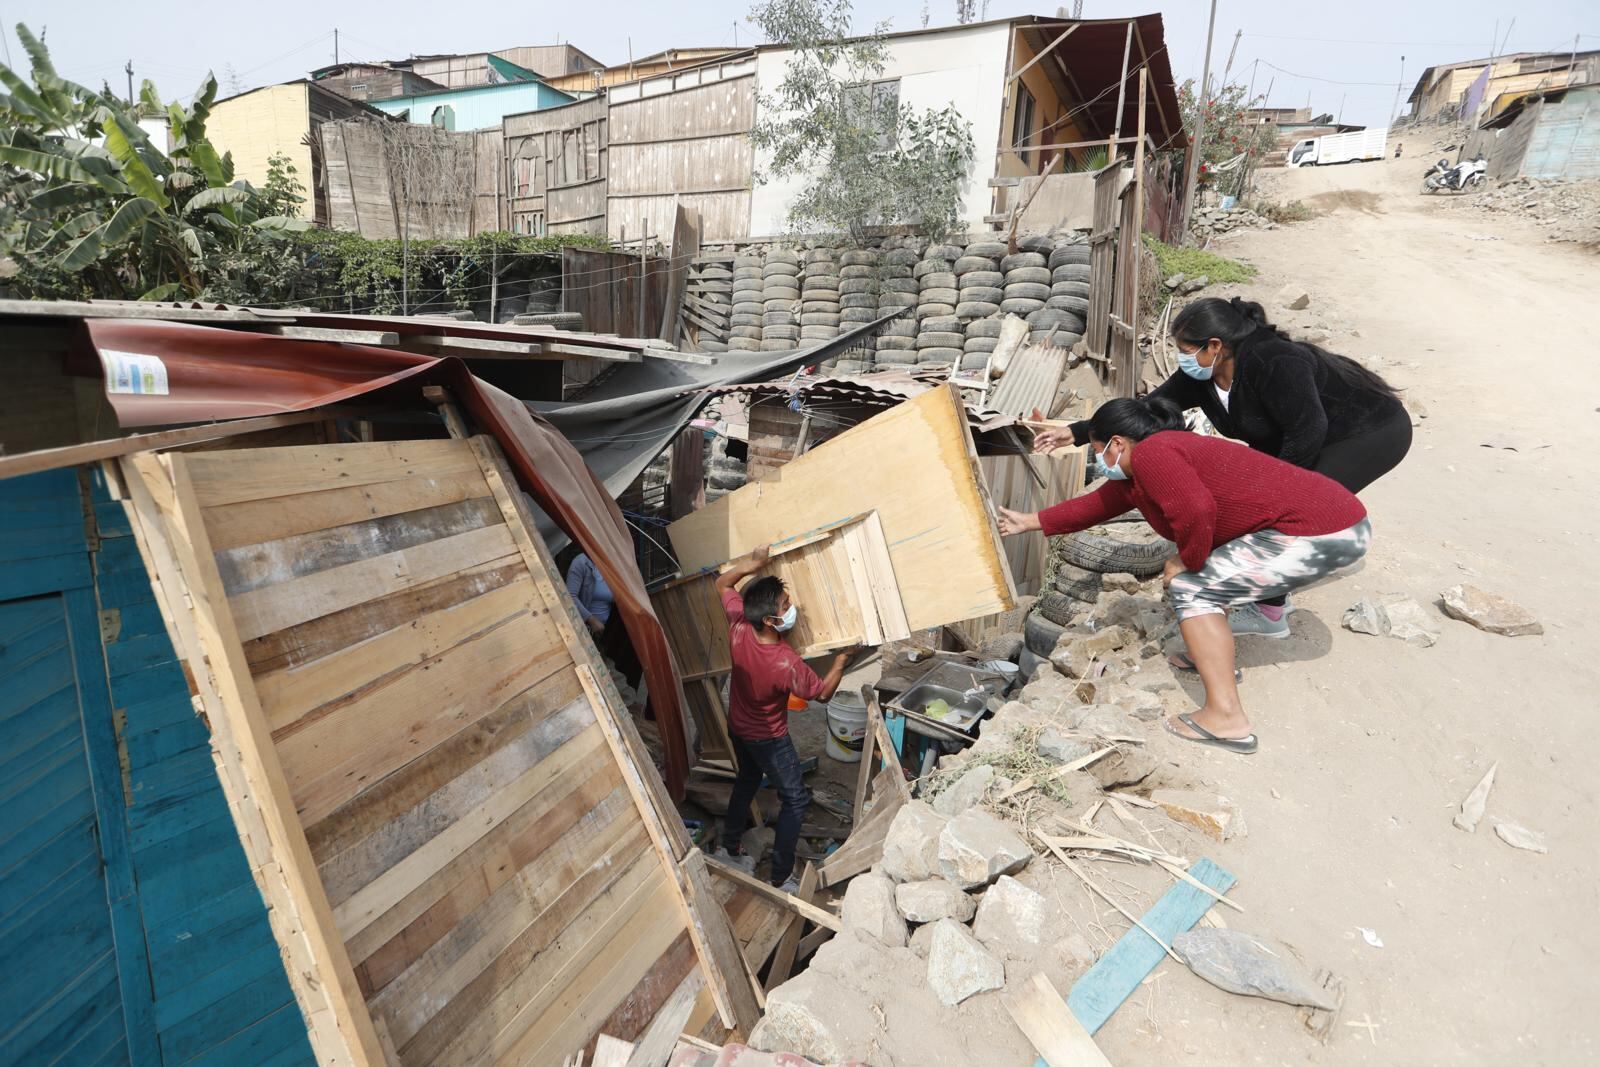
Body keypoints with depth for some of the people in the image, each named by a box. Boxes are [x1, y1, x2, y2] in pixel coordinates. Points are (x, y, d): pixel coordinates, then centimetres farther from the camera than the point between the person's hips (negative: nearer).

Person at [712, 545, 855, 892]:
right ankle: (780, 877, 21)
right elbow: (823, 692, -19)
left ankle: (729, 849, 46)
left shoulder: (739, 625, -25)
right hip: (768, 738, -7)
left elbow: (722, 585, -5)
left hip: (737, 726, 7)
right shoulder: (786, 663, -39)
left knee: (747, 781, 30)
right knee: (795, 800, 12)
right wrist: (842, 659, -9)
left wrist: (751, 564, -18)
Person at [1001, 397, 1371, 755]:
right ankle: (1213, 657, 28)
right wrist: (1029, 522, 33)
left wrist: (1188, 562, -10)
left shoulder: (1148, 453, -15)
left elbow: (1196, 511, -29)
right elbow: (1097, 504, 28)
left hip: (1320, 534, -11)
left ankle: (1227, 718, -10)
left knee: (1189, 589, -9)